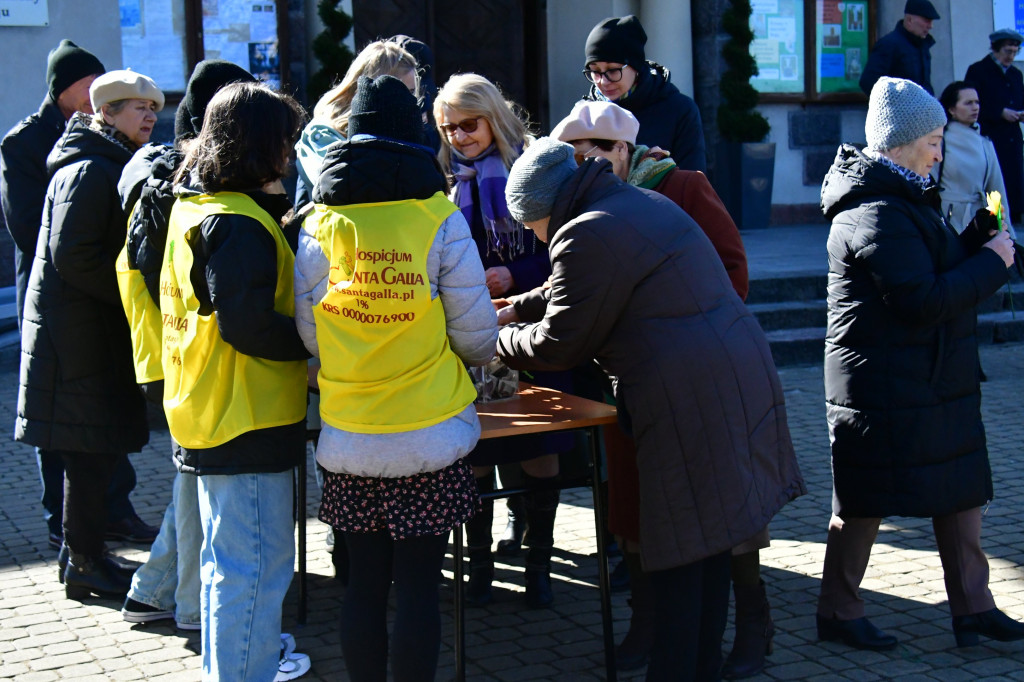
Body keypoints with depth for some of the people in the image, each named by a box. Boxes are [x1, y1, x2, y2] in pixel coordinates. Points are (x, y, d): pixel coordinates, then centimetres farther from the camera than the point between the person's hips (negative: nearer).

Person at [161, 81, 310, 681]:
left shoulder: (195, 206, 12)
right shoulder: (240, 223, -19)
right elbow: (248, 327, -24)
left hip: (209, 417, 11)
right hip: (250, 422, -11)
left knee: (227, 560, 23)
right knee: (256, 568, -3)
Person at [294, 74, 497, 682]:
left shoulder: (320, 225, 0)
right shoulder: (440, 220, -7)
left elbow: (308, 336, 3)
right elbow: (476, 336, -5)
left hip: (349, 442, 2)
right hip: (431, 436, -2)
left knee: (365, 582, 12)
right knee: (418, 586, 4)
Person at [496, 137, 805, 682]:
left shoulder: (586, 236, -12)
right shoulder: (642, 203, 19)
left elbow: (560, 343, -5)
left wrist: (500, 343, 11)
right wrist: (515, 308, 35)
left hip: (688, 400, -10)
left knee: (677, 561, -2)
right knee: (708, 545, 17)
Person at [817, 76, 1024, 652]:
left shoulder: (905, 199, 13)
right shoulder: (876, 214, -20)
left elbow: (937, 269, 19)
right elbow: (923, 301, -26)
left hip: (935, 380, 10)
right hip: (884, 384, -10)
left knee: (961, 489, 12)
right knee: (865, 501, 3)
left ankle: (974, 606, 21)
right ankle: (839, 612, 17)